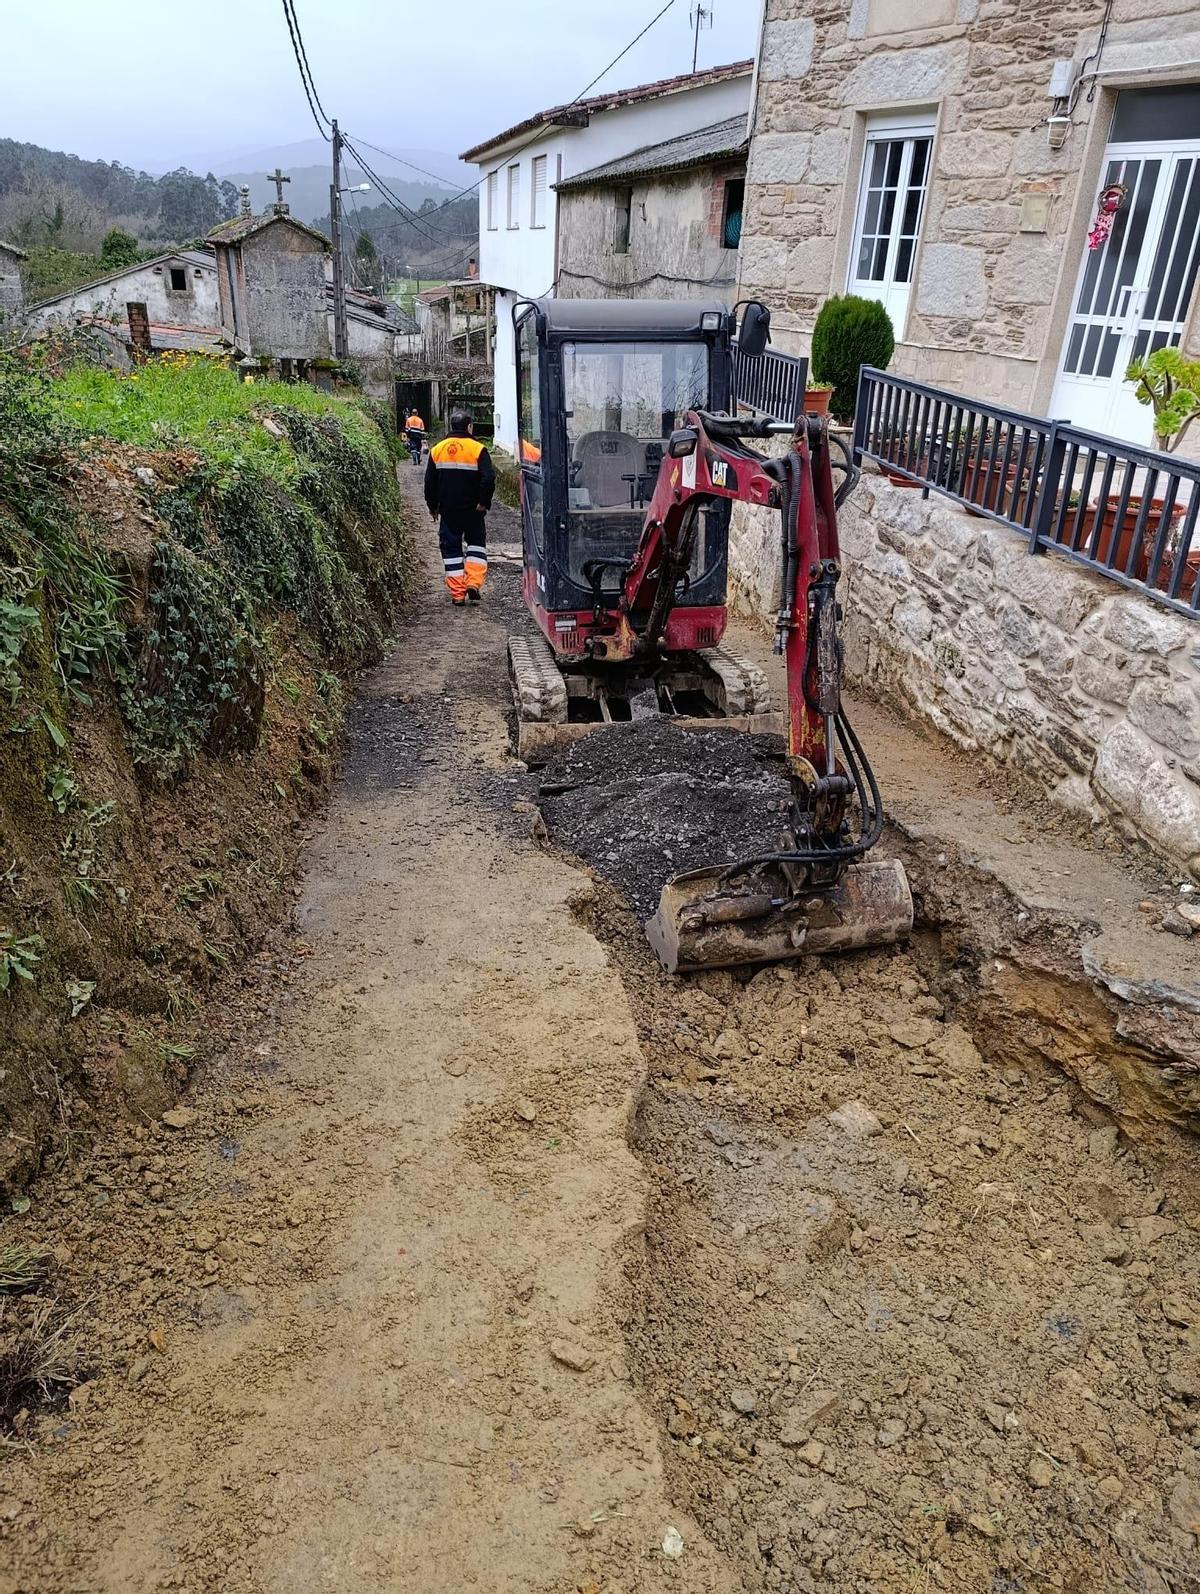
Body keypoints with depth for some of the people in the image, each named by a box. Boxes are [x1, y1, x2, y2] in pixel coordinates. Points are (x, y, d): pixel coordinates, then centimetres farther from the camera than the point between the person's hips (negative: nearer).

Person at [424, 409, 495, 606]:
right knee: (476, 544, 15)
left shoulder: (437, 450, 3)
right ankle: (474, 584, -2)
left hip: (448, 510, 2)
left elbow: (429, 482, 6)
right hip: (473, 509, -2)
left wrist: (433, 506, 15)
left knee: (451, 548, 8)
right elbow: (489, 479, -16)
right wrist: (483, 503, -6)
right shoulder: (478, 449, -8)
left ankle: (457, 594, 4)